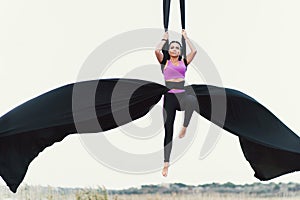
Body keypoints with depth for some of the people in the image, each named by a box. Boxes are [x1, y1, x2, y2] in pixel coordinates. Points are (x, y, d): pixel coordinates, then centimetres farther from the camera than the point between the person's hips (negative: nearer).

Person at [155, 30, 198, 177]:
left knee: (192, 100, -40)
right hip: (169, 97, 0)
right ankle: (166, 164, 0)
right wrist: (164, 39, 8)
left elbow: (194, 51, 0)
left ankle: (184, 127, -22)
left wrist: (185, 37, 13)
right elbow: (157, 51, -8)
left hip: (182, 96, 0)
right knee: (168, 130, -2)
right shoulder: (165, 62, 10)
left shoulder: (184, 62, 13)